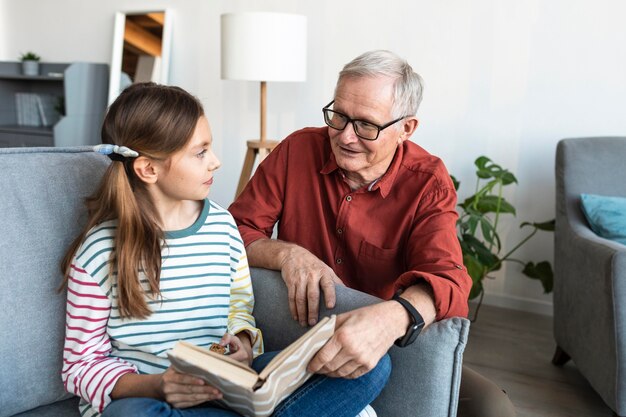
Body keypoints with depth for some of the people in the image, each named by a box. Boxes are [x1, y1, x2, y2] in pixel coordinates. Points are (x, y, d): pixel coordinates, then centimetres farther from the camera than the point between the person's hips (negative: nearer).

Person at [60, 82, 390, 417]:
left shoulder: (223, 225, 1)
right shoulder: (101, 249, -10)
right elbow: (82, 364, -5)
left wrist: (242, 344, -9)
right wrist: (155, 386, -24)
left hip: (219, 389, 3)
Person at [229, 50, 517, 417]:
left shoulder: (428, 183, -10)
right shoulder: (298, 149, -7)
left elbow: (446, 277, -25)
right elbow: (234, 230, -4)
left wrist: (391, 318, -48)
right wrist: (285, 254, -26)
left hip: (392, 348, 0)